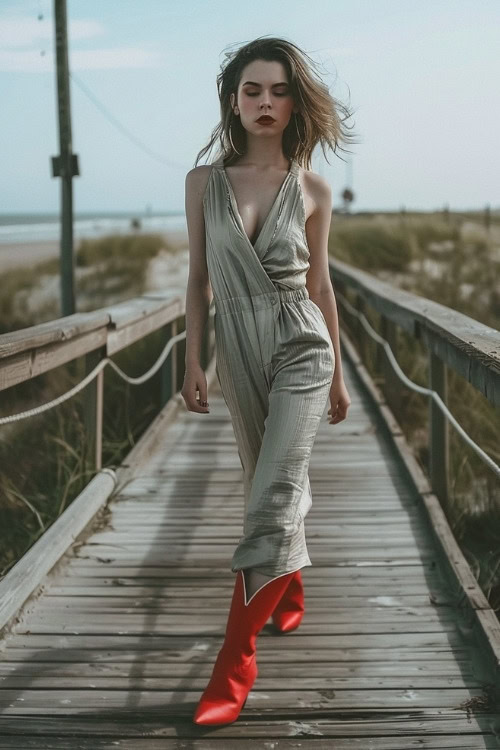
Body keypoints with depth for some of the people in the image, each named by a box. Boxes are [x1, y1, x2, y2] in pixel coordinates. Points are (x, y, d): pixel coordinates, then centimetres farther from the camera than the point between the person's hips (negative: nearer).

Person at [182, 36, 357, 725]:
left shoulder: (313, 190, -2)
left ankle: (235, 662, -7)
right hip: (239, 351, 3)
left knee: (272, 499, -11)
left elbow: (320, 285, 5)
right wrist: (193, 361, 1)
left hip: (301, 350, -3)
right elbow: (200, 278, 5)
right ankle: (290, 594, 42)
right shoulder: (204, 182, 1)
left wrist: (339, 375, 10)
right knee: (275, 487, 17)